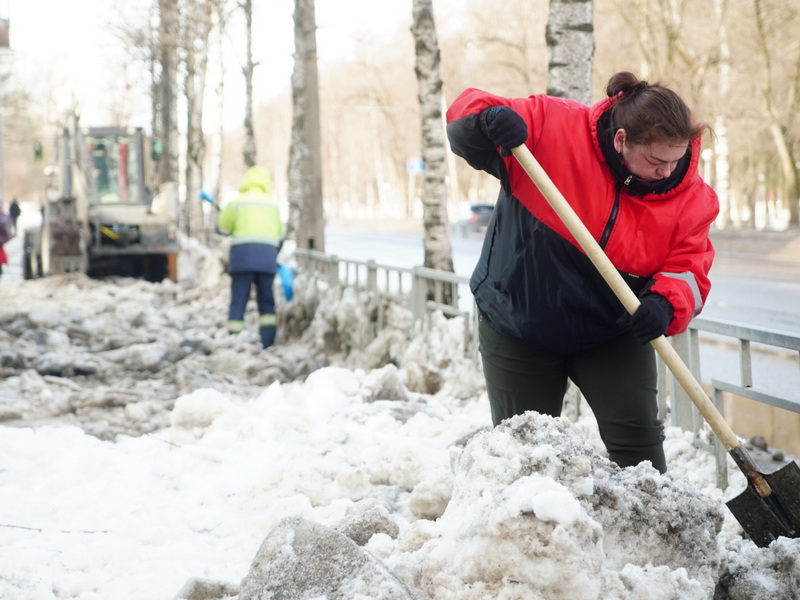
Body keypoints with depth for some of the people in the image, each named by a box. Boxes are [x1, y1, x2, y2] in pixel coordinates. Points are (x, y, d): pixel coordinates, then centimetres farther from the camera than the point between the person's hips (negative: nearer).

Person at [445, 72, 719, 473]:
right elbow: (463, 127, -19)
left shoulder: (691, 196, -13)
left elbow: (688, 270, -13)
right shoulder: (551, 128, -22)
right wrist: (488, 120, -43)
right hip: (518, 328, -1)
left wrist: (665, 305, -35)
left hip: (612, 334, 1)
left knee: (636, 435, -7)